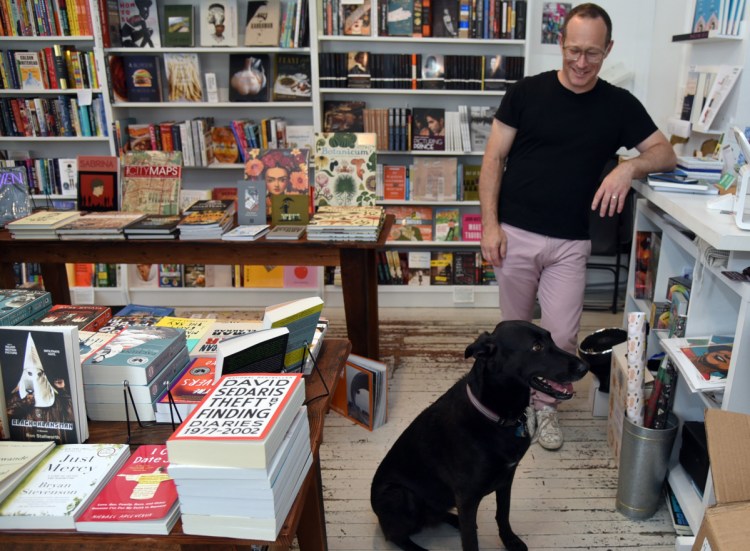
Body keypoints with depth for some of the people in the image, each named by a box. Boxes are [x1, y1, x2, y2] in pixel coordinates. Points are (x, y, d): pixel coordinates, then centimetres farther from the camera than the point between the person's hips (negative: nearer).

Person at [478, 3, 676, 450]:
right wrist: (490, 224, -9)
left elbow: (666, 153, 4)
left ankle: (546, 402, 25)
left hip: (570, 243, 1)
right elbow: (494, 159, -1)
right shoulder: (528, 92, 0)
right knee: (516, 328, 12)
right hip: (515, 234, 0)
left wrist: (629, 166, -19)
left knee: (562, 336, -2)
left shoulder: (619, 104, 5)